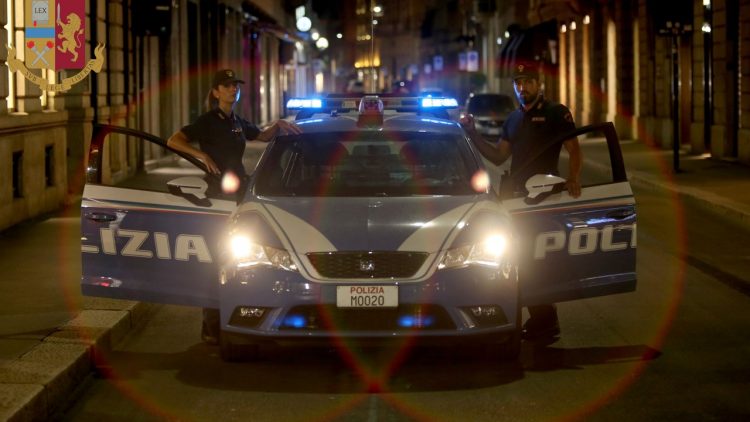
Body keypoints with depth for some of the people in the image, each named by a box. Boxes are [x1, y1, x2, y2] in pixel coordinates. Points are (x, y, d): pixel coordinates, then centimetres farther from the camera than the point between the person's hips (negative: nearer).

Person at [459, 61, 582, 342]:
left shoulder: (556, 113, -2)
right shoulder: (513, 120, 19)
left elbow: (574, 150, -9)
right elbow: (498, 157, 19)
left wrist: (573, 178, -27)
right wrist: (473, 134, 8)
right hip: (518, 196, 7)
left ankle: (546, 323, -5)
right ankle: (538, 320, 16)